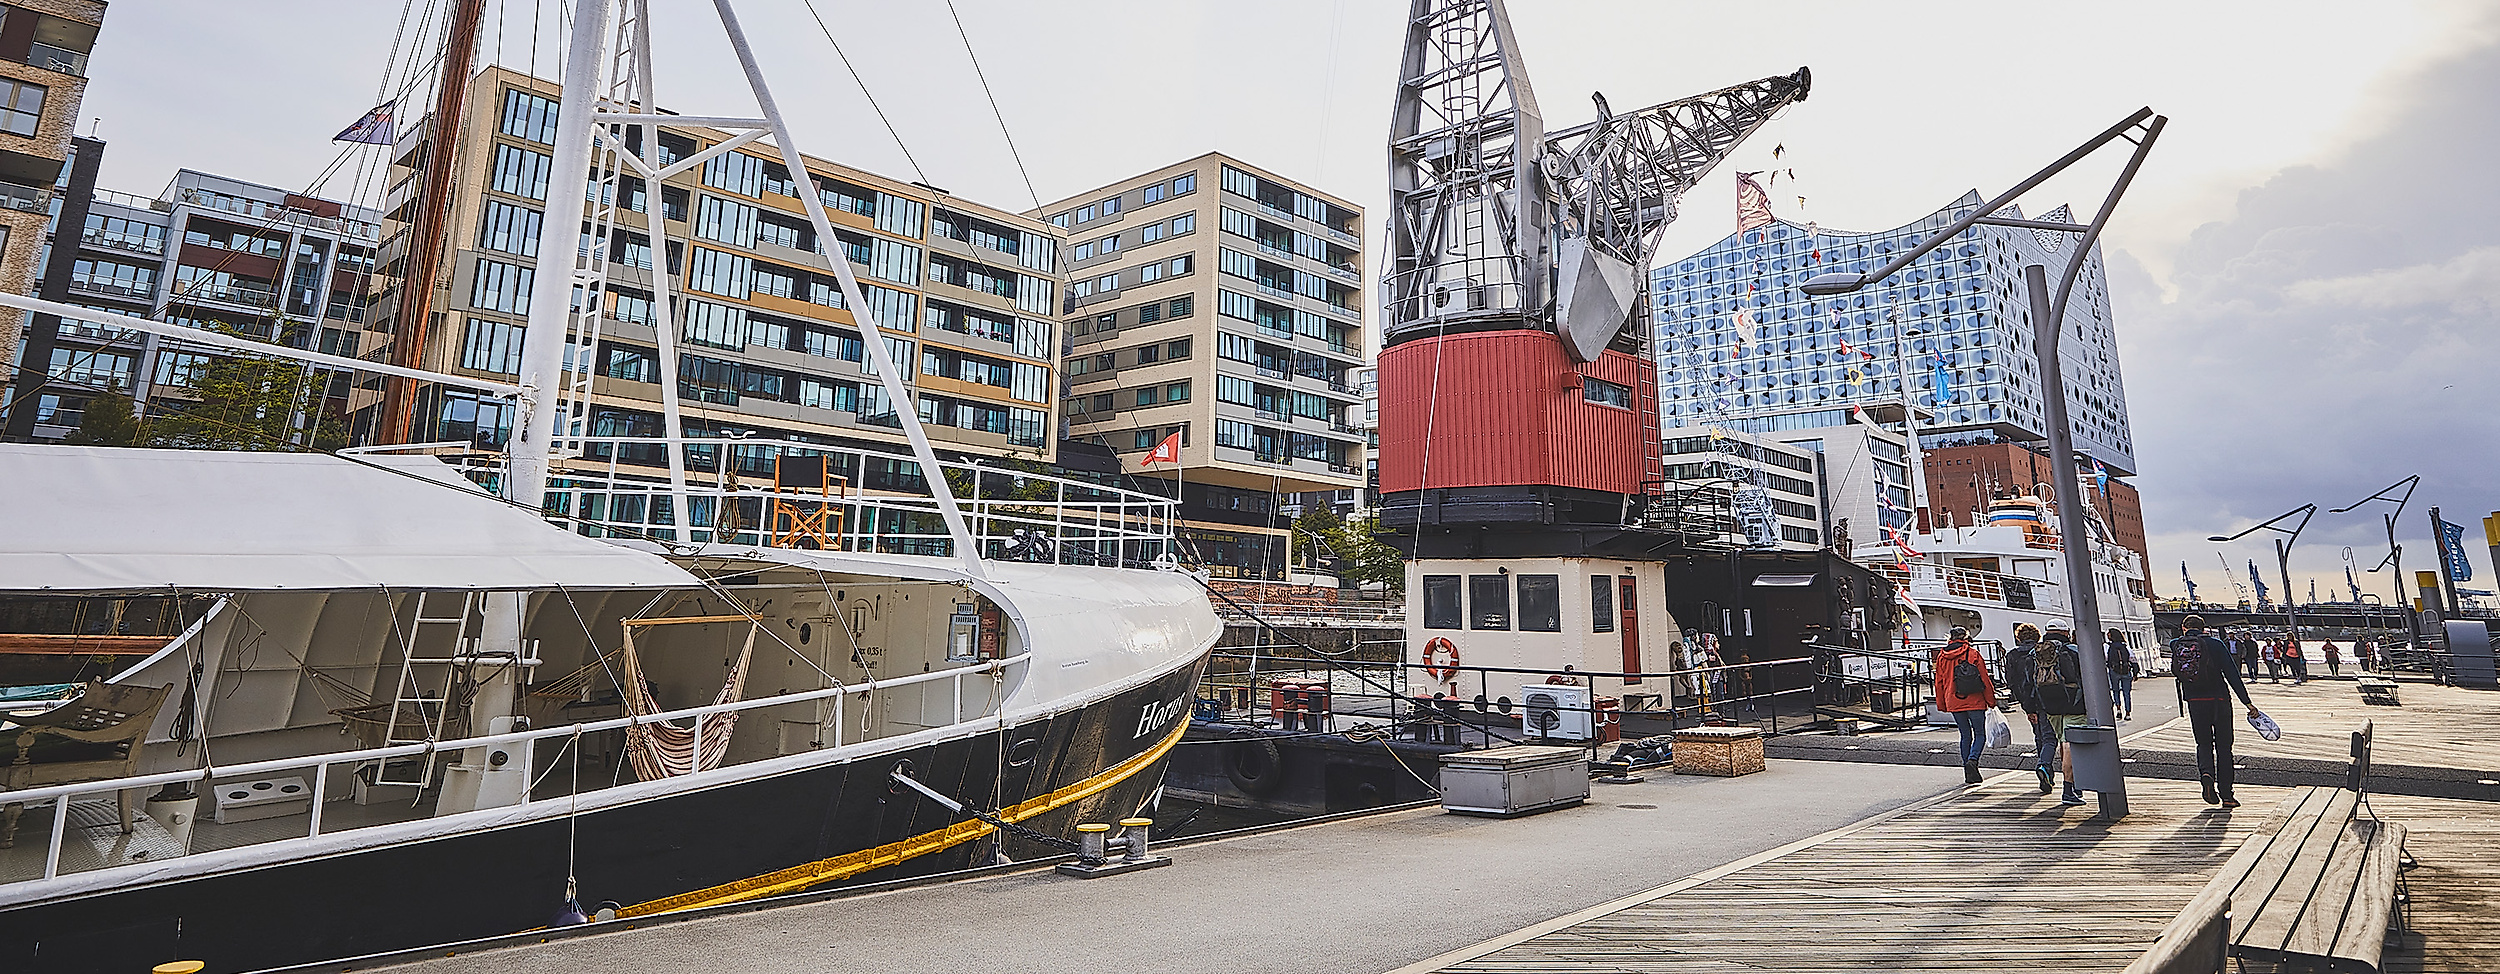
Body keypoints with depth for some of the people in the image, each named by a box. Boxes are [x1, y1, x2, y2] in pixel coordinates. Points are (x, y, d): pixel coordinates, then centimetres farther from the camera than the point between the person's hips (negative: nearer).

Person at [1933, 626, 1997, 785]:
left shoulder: (1942, 656, 5)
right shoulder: (1973, 653, -4)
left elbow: (1939, 682, 9)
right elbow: (1984, 678, -3)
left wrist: (1941, 705, 17)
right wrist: (1991, 700, 6)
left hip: (1954, 703, 3)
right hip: (1974, 701, -3)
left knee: (1965, 736, 12)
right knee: (1980, 734, 8)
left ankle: (1968, 774, 10)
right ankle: (1972, 760, -17)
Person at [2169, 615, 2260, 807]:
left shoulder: (2176, 645, 0)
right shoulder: (2215, 644, -5)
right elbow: (2232, 674, -8)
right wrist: (2247, 702, -5)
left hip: (2194, 703, 1)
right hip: (2219, 700, -1)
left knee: (2204, 744, 15)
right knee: (2223, 748, 10)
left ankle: (2206, 774, -15)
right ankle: (2226, 795, 12)